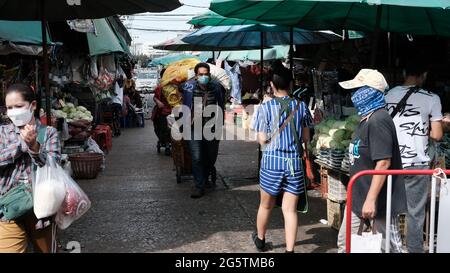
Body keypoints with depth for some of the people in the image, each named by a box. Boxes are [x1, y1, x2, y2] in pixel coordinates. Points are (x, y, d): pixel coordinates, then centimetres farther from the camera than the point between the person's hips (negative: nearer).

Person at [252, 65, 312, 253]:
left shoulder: (265, 108, -7)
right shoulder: (301, 107, 0)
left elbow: (262, 140, -7)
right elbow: (306, 138, 6)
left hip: (272, 161, -1)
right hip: (295, 162, 1)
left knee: (266, 205, 18)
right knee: (290, 209, 5)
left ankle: (260, 240, 39)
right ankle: (290, 249, 3)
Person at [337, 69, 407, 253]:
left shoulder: (378, 121, -20)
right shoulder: (366, 119, 11)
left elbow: (383, 163, -26)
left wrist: (371, 199, -26)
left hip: (380, 199, -10)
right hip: (359, 196, 10)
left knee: (390, 246, 4)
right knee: (345, 242, 16)